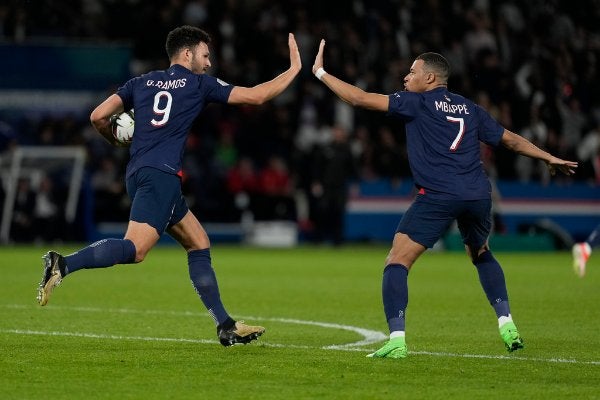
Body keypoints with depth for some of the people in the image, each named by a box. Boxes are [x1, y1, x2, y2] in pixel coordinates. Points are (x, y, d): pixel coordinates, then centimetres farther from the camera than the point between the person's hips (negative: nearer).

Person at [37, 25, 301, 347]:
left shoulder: (141, 82, 19)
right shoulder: (199, 84, 7)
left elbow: (98, 117, 12)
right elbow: (256, 95, 10)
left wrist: (117, 143, 32)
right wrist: (294, 69, 22)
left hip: (137, 173, 8)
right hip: (161, 174, -8)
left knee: (199, 244, 13)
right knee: (136, 248, -21)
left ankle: (226, 326, 11)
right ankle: (63, 265, -37)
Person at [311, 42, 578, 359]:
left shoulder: (417, 103, 5)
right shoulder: (470, 109, 20)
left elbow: (361, 99, 1)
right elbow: (510, 140, 28)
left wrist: (320, 72, 9)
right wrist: (550, 158, 40)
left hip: (437, 197, -6)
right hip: (478, 195, 6)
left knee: (396, 262, -4)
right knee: (481, 256, 32)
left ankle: (396, 340, -19)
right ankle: (507, 325, 22)